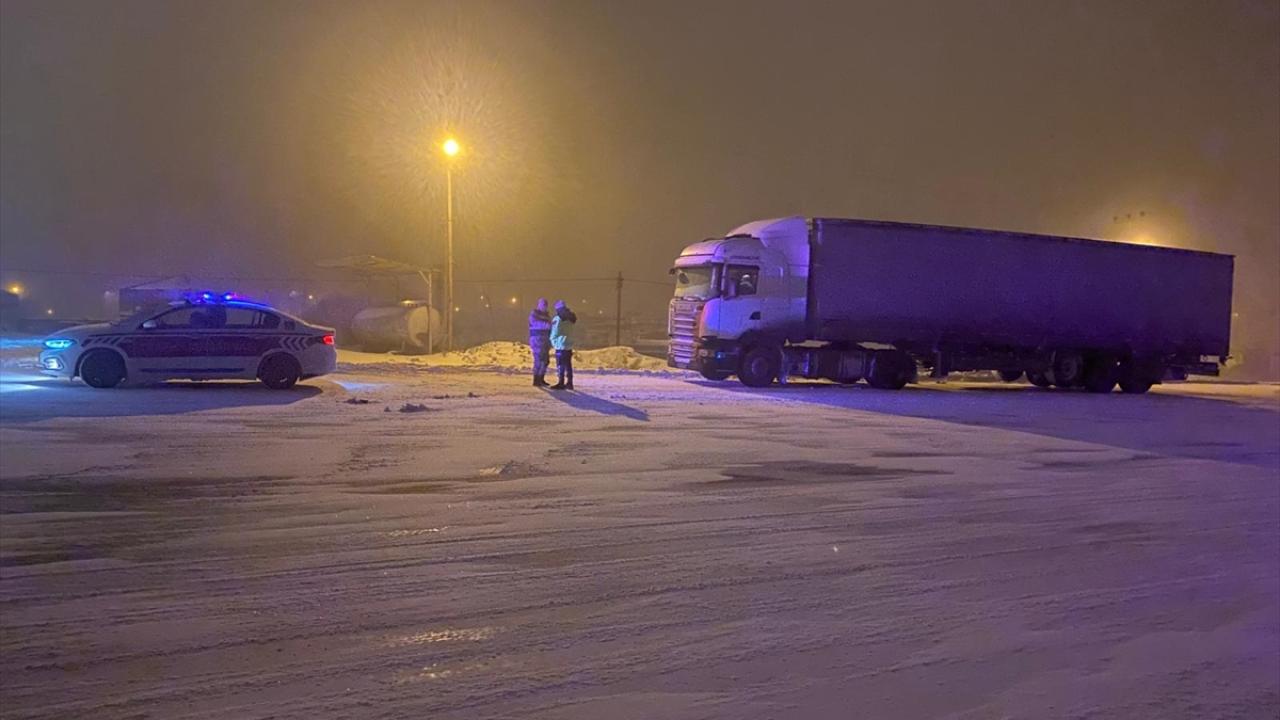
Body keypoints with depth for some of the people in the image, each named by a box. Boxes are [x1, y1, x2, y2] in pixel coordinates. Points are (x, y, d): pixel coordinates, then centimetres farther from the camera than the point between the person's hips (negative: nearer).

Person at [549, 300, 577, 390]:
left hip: (561, 345, -7)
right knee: (568, 365, 12)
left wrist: (553, 342, 7)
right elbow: (570, 333, 10)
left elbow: (554, 333, -8)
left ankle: (561, 383, -5)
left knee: (561, 365, -4)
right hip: (569, 345, 7)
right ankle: (569, 383, 15)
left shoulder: (558, 319, -12)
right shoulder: (571, 318, 9)